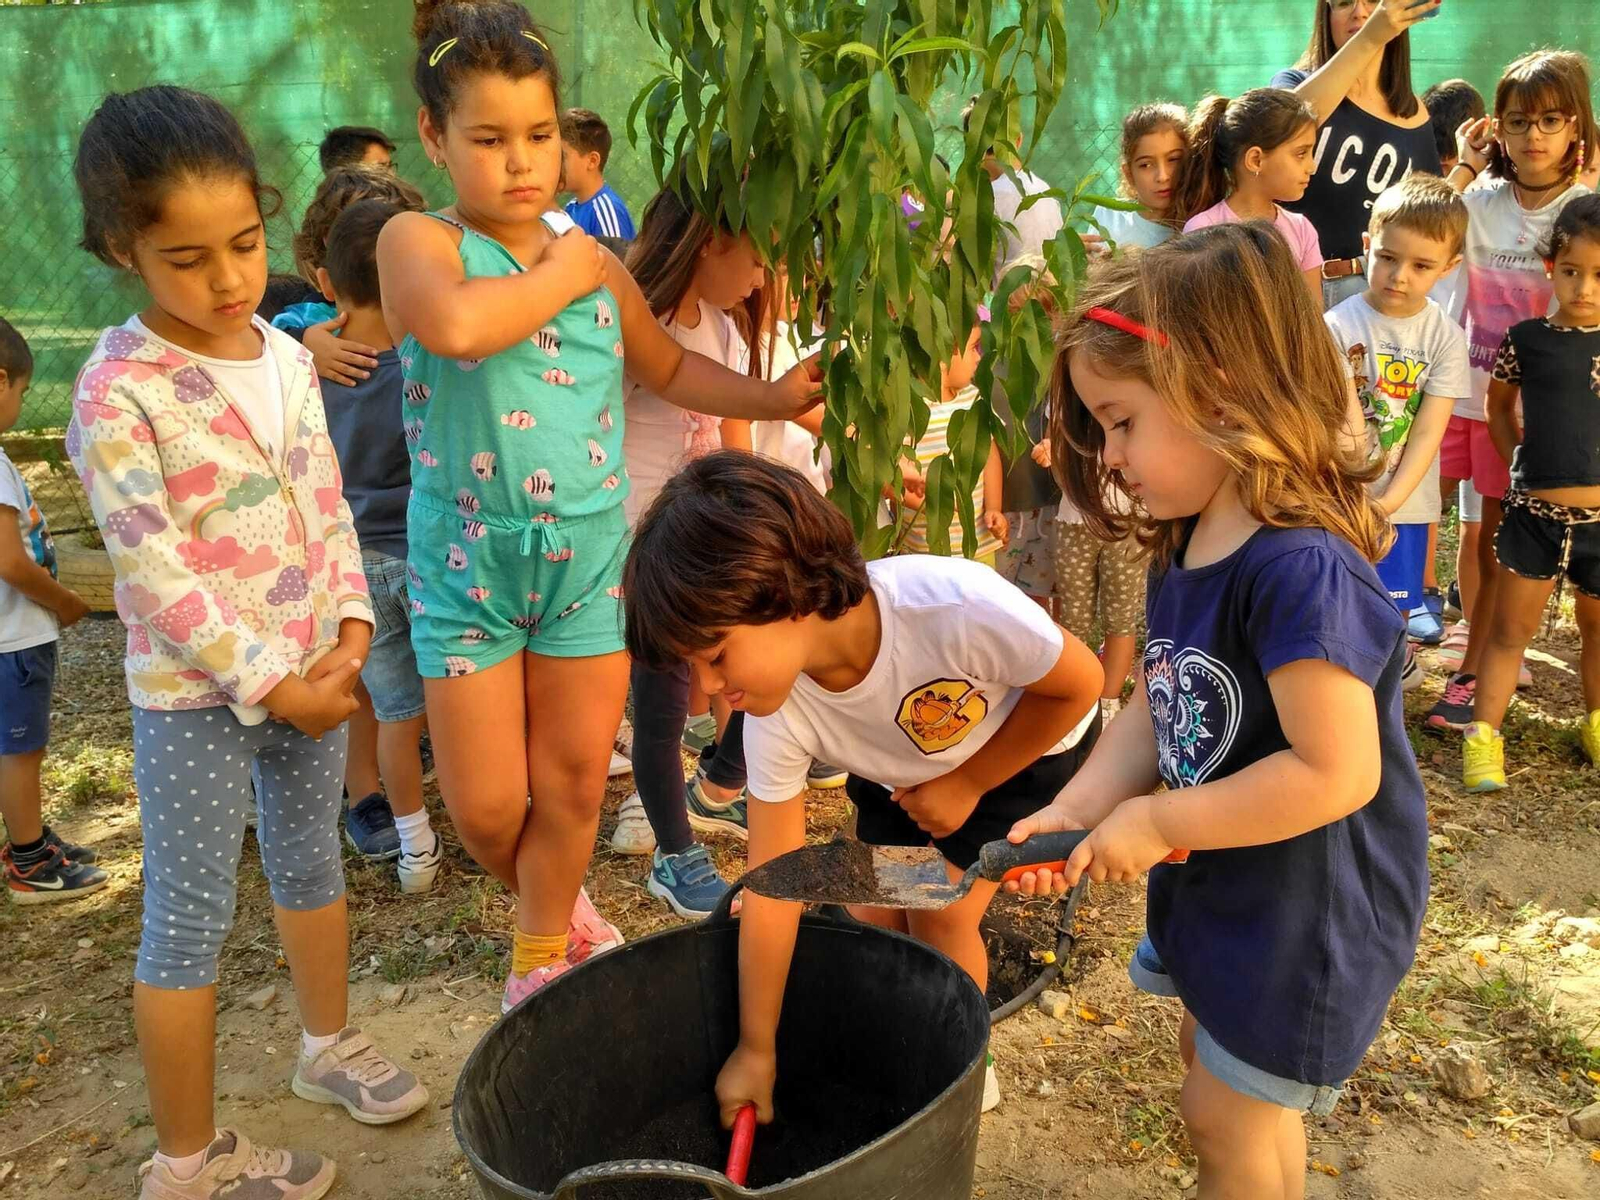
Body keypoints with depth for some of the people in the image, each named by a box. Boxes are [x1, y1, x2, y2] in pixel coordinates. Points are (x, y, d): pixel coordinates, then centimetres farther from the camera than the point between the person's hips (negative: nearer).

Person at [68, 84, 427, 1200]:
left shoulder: (288, 357, 2)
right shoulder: (120, 393, -18)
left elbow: (329, 503, 6)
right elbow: (156, 573, -19)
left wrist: (350, 629, -5)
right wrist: (270, 683, -17)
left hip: (314, 665, 6)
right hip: (197, 693, -6)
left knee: (311, 862, 22)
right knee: (192, 919, 6)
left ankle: (330, 1043, 45)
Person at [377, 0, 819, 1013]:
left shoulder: (595, 261, 5)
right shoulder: (419, 241, -9)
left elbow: (669, 368, 18)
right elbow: (456, 325, -32)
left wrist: (773, 398, 3)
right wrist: (560, 274, -17)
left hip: (589, 556, 3)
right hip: (468, 564, -3)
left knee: (574, 786, 10)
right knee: (486, 807, 5)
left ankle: (540, 961, 34)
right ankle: (552, 905, 39)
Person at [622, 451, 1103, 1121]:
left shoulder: (955, 606, -44)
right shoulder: (779, 717, -28)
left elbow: (1079, 683, -24)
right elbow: (773, 889, -19)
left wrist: (965, 784, -17)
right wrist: (756, 1050, -13)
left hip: (1026, 749, -3)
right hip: (902, 772, 4)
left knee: (938, 912, -11)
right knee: (873, 913, -4)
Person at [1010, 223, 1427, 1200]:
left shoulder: (1303, 571, -31)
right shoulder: (1184, 552, -2)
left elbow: (1336, 773, -33)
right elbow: (1156, 708, 3)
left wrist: (1158, 821, -25)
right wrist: (1076, 809, -11)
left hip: (1309, 913, -9)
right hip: (1218, 891, 9)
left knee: (1231, 1116, 8)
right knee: (1215, 1061, 27)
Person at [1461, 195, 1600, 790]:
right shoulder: (1527, 339, -3)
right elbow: (1498, 406, 12)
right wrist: (1520, 461, 4)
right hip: (1533, 512, -1)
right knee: (1510, 628, 6)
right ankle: (1483, 735, 12)